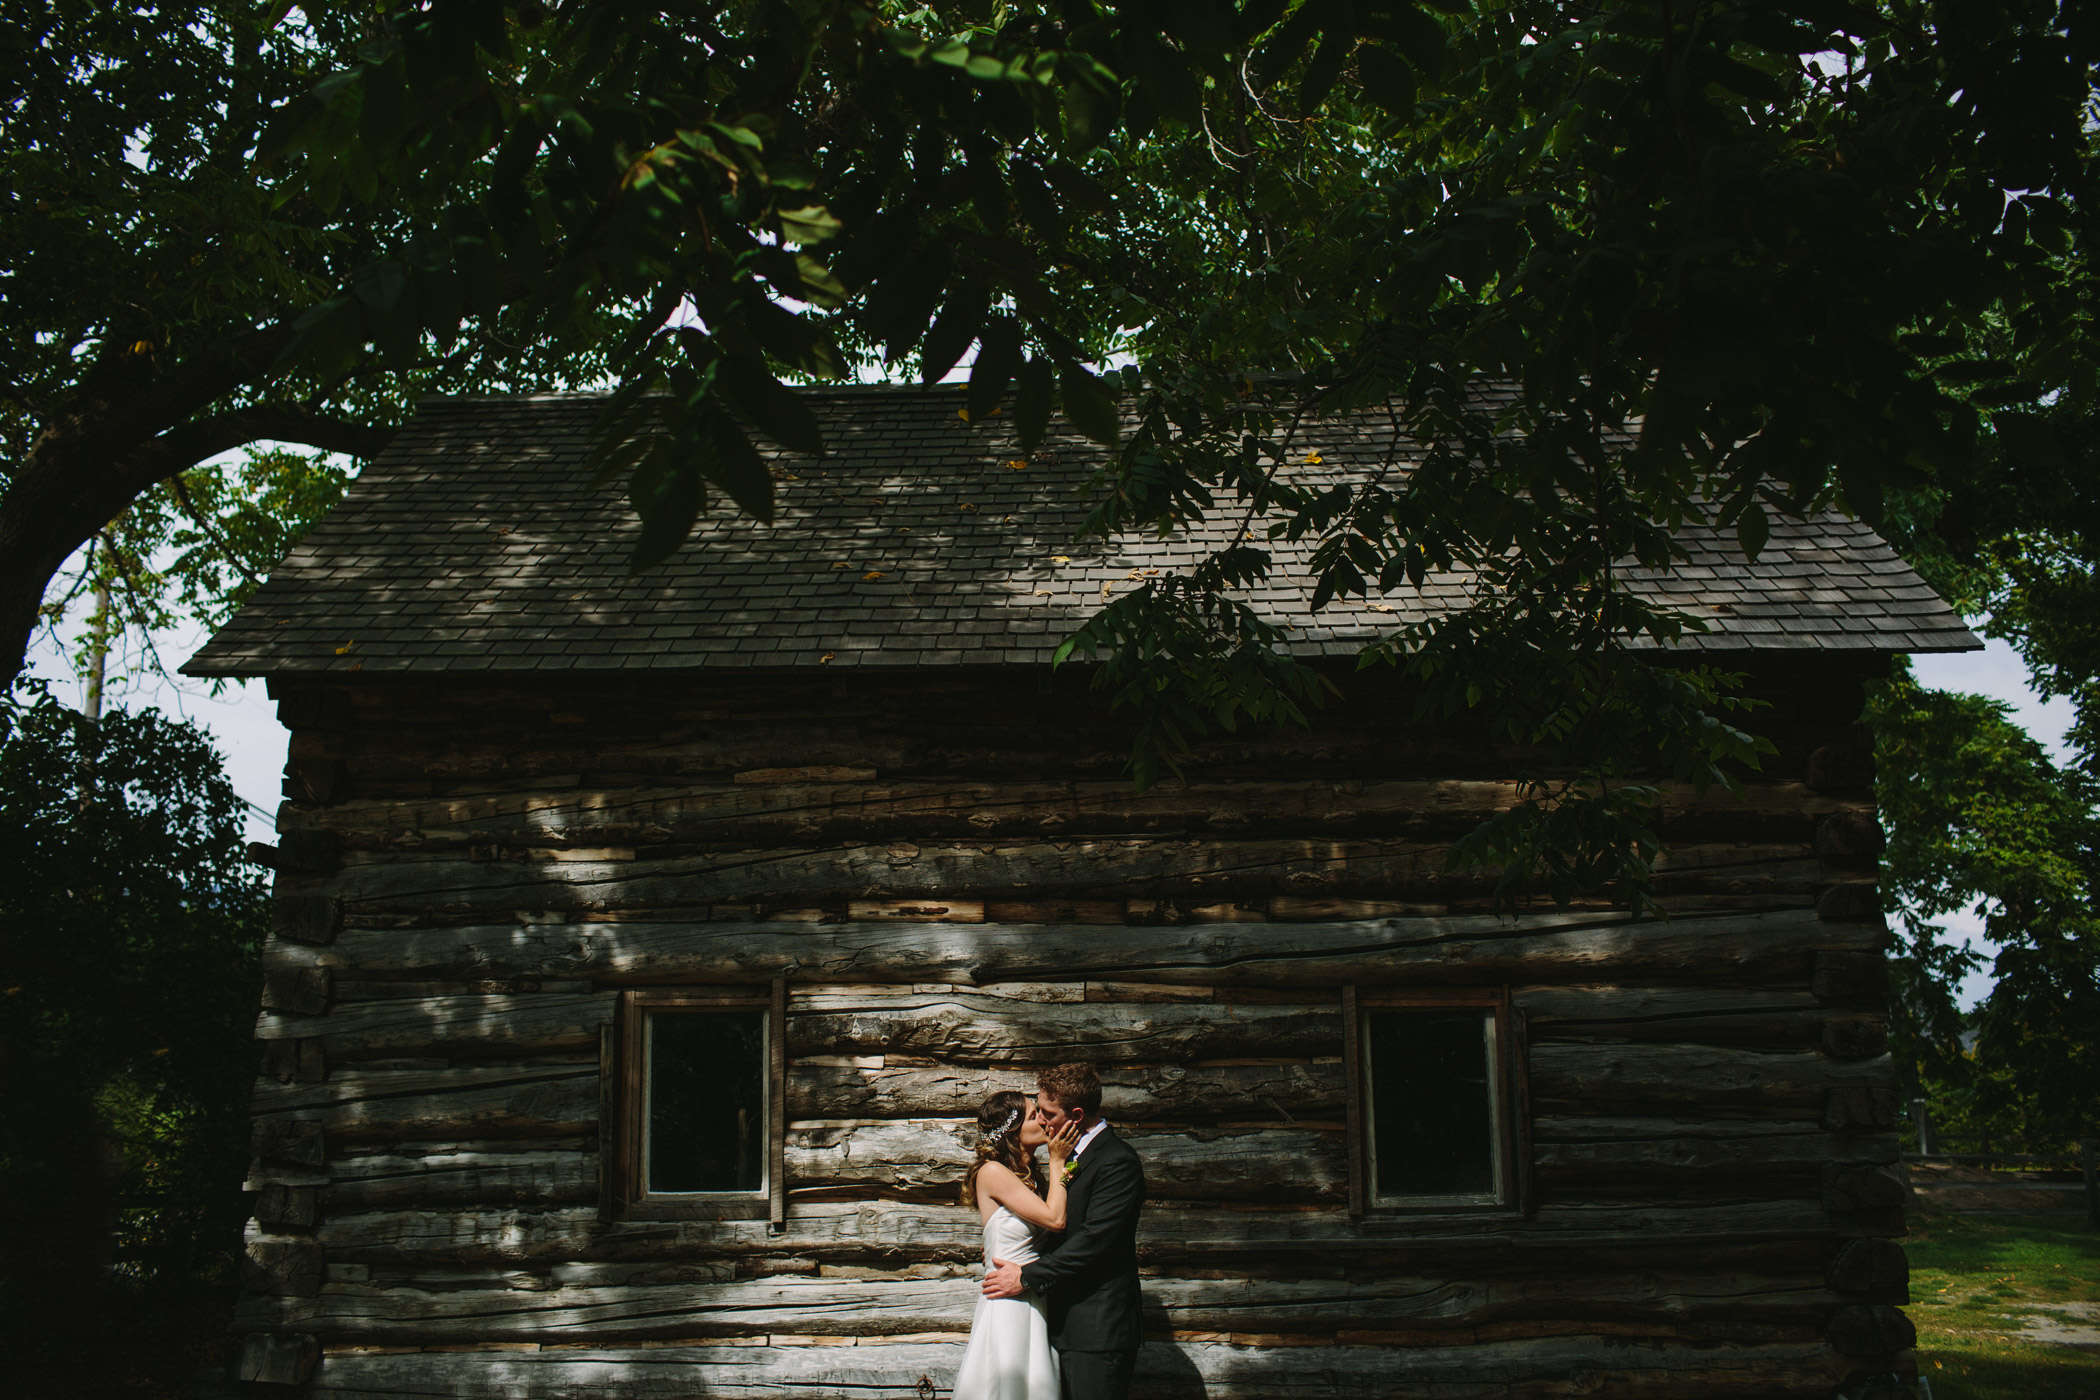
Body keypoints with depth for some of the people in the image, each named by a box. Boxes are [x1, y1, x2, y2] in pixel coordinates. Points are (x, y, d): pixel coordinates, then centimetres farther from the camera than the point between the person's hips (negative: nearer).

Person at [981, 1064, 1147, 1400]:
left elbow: (1092, 1242, -21)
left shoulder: (1118, 1162, -16)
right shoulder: (1073, 1154, 14)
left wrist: (1026, 1277, -16)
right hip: (1065, 1322, 9)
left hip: (1097, 1332, -9)